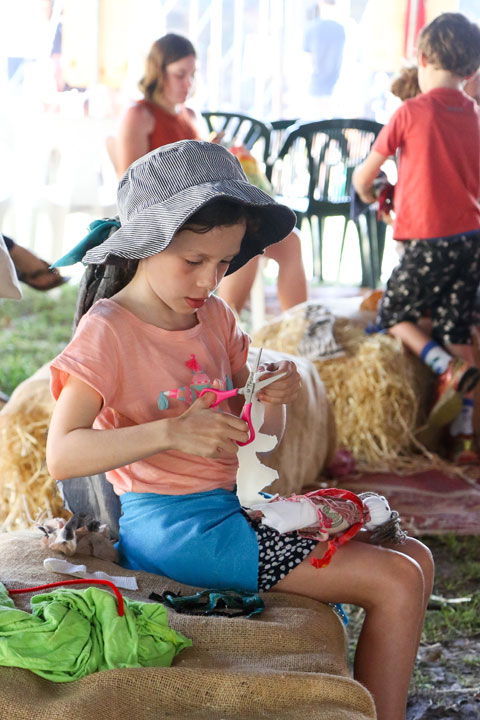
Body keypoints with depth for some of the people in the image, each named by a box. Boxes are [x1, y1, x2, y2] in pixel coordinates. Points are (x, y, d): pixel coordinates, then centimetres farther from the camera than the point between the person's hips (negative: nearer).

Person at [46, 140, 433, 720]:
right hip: (171, 529, -8)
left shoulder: (215, 318, 10)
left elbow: (262, 440, 14)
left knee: (414, 555, 12)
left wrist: (273, 398, -9)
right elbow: (62, 455, -21)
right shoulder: (107, 331, -11)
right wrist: (171, 432, -32)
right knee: (396, 583, -14)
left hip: (232, 507, 8)